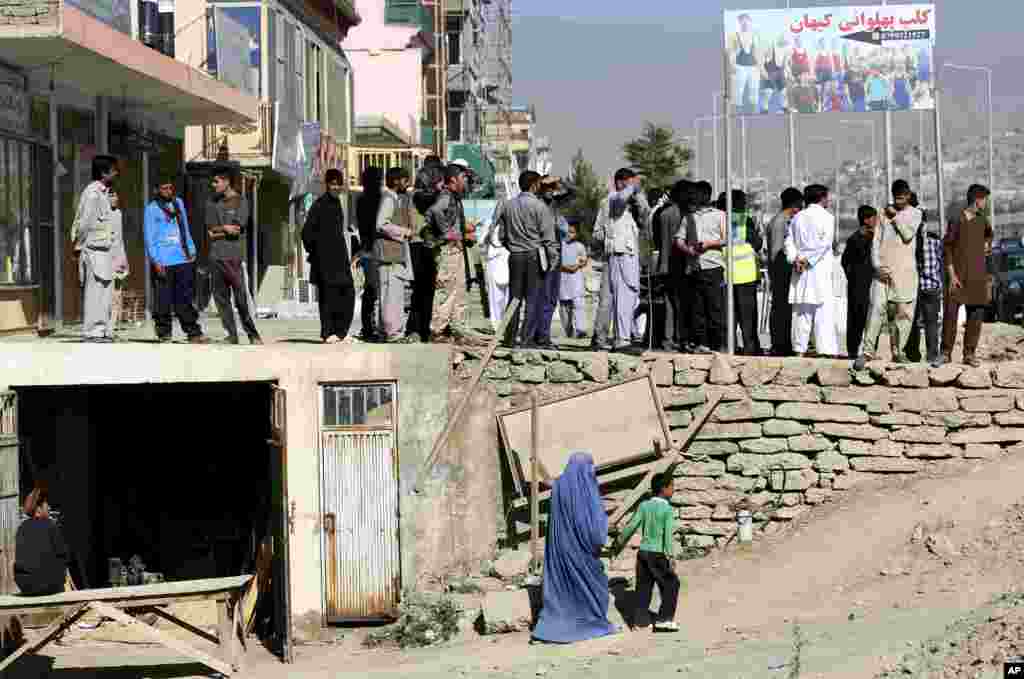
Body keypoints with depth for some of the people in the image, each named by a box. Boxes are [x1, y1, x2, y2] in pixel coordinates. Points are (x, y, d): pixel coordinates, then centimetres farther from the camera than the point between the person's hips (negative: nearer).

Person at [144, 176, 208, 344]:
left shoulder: (178, 203, 16)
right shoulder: (152, 208, -1)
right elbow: (149, 236, -4)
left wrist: (191, 250, 19)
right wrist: (155, 260, -11)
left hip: (183, 259, 4)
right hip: (163, 263, -4)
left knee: (185, 299, 5)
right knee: (163, 300, -2)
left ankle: (194, 333, 6)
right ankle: (164, 335, 4)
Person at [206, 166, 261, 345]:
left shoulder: (240, 201, 2)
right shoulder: (213, 203, 15)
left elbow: (237, 229, -9)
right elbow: (210, 232, 8)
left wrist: (218, 230, -2)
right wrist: (226, 229, -6)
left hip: (235, 256, -5)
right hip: (217, 256, 5)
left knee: (242, 299, -7)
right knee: (220, 297, 2)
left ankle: (253, 334, 1)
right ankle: (231, 335, 8)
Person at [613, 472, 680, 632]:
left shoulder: (644, 506, 2)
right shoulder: (668, 509, -12)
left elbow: (632, 526, 3)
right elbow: (668, 534, -19)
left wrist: (620, 542, 17)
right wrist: (670, 557, -21)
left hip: (643, 551, 5)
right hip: (658, 554, -5)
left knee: (644, 585, 13)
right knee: (671, 584, 7)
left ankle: (641, 619, 16)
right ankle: (664, 619, 1)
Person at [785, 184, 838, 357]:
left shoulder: (798, 217, 12)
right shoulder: (827, 217, -4)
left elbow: (789, 241, 6)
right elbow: (824, 243, -13)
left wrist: (795, 259, -3)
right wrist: (808, 260, -10)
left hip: (800, 270, 5)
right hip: (820, 270, -5)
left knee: (801, 311, 8)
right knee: (824, 310, -5)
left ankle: (799, 349, 8)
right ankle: (827, 349, -11)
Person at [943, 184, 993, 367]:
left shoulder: (982, 219, 9)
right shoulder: (958, 220, -7)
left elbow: (988, 234, 33)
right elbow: (947, 247, -7)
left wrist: (987, 244, 13)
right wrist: (951, 274, -11)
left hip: (977, 275, 5)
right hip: (958, 275, -5)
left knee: (976, 314, 2)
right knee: (951, 314, -3)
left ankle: (969, 353, 8)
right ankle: (946, 352, 7)